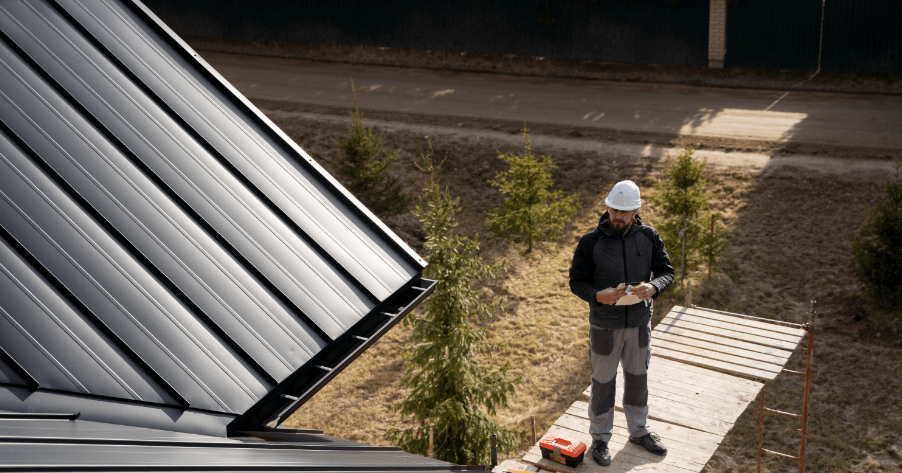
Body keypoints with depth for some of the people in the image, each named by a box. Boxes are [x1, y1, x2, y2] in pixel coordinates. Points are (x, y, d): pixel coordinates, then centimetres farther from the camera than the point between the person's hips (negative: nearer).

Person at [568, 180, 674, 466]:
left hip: (639, 322, 3)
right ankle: (600, 439, 25)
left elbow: (667, 271, 0)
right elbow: (576, 281, -8)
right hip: (605, 325, -3)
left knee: (638, 378, 19)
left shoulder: (649, 237, -4)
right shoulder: (590, 242, -12)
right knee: (603, 382, 8)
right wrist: (597, 296, -29)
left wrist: (653, 287, -23)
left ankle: (639, 431, 39)